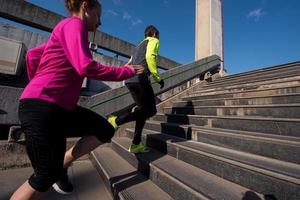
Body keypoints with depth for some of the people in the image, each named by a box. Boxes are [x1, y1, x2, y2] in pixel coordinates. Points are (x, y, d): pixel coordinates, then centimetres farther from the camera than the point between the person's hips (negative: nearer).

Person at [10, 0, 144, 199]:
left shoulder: (66, 31, 21)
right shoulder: (73, 23, -7)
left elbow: (32, 55, 26)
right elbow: (86, 67, -23)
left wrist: (37, 83, 29)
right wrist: (126, 71, -13)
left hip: (62, 107, 9)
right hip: (41, 107, -9)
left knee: (105, 130, 4)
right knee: (46, 177, 0)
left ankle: (62, 165, 15)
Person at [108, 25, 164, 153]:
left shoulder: (139, 45, 33)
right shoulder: (154, 41, 11)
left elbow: (128, 64, 27)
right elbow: (150, 56, -12)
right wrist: (158, 78, -11)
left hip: (129, 80, 9)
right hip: (140, 79, -8)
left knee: (143, 109, 12)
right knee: (150, 110, -3)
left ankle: (136, 144, 12)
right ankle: (116, 121, -15)